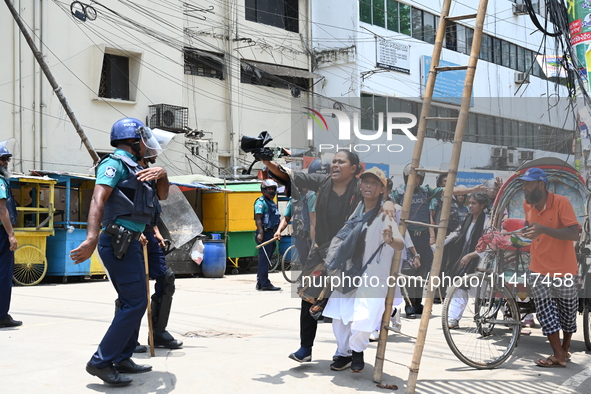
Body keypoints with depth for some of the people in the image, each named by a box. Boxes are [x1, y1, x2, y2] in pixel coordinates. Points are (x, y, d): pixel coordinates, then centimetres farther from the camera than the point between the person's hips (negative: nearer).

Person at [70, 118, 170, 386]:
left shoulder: (134, 168, 18)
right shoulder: (115, 163, -10)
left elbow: (162, 195, 21)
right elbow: (98, 200, -24)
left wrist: (162, 174, -3)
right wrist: (92, 238, -38)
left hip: (130, 243, 10)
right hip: (119, 242, -10)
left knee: (132, 303, 15)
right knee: (135, 303, -11)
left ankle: (121, 359, 23)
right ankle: (101, 362, -9)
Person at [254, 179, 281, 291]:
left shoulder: (272, 203, 22)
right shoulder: (261, 202, -7)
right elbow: (258, 218, -17)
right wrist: (260, 233, -26)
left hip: (271, 234, 10)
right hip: (265, 233, -10)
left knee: (265, 259, 11)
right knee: (264, 259, -8)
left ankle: (260, 282, 17)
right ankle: (265, 284, -9)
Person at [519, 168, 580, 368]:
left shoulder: (561, 203, -18)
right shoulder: (527, 205, 0)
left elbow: (574, 234, -30)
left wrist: (543, 229, -39)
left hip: (563, 269, -4)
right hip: (538, 270, 4)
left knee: (567, 310, 13)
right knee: (545, 310, -4)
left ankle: (565, 347, 31)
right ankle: (559, 355, 1)